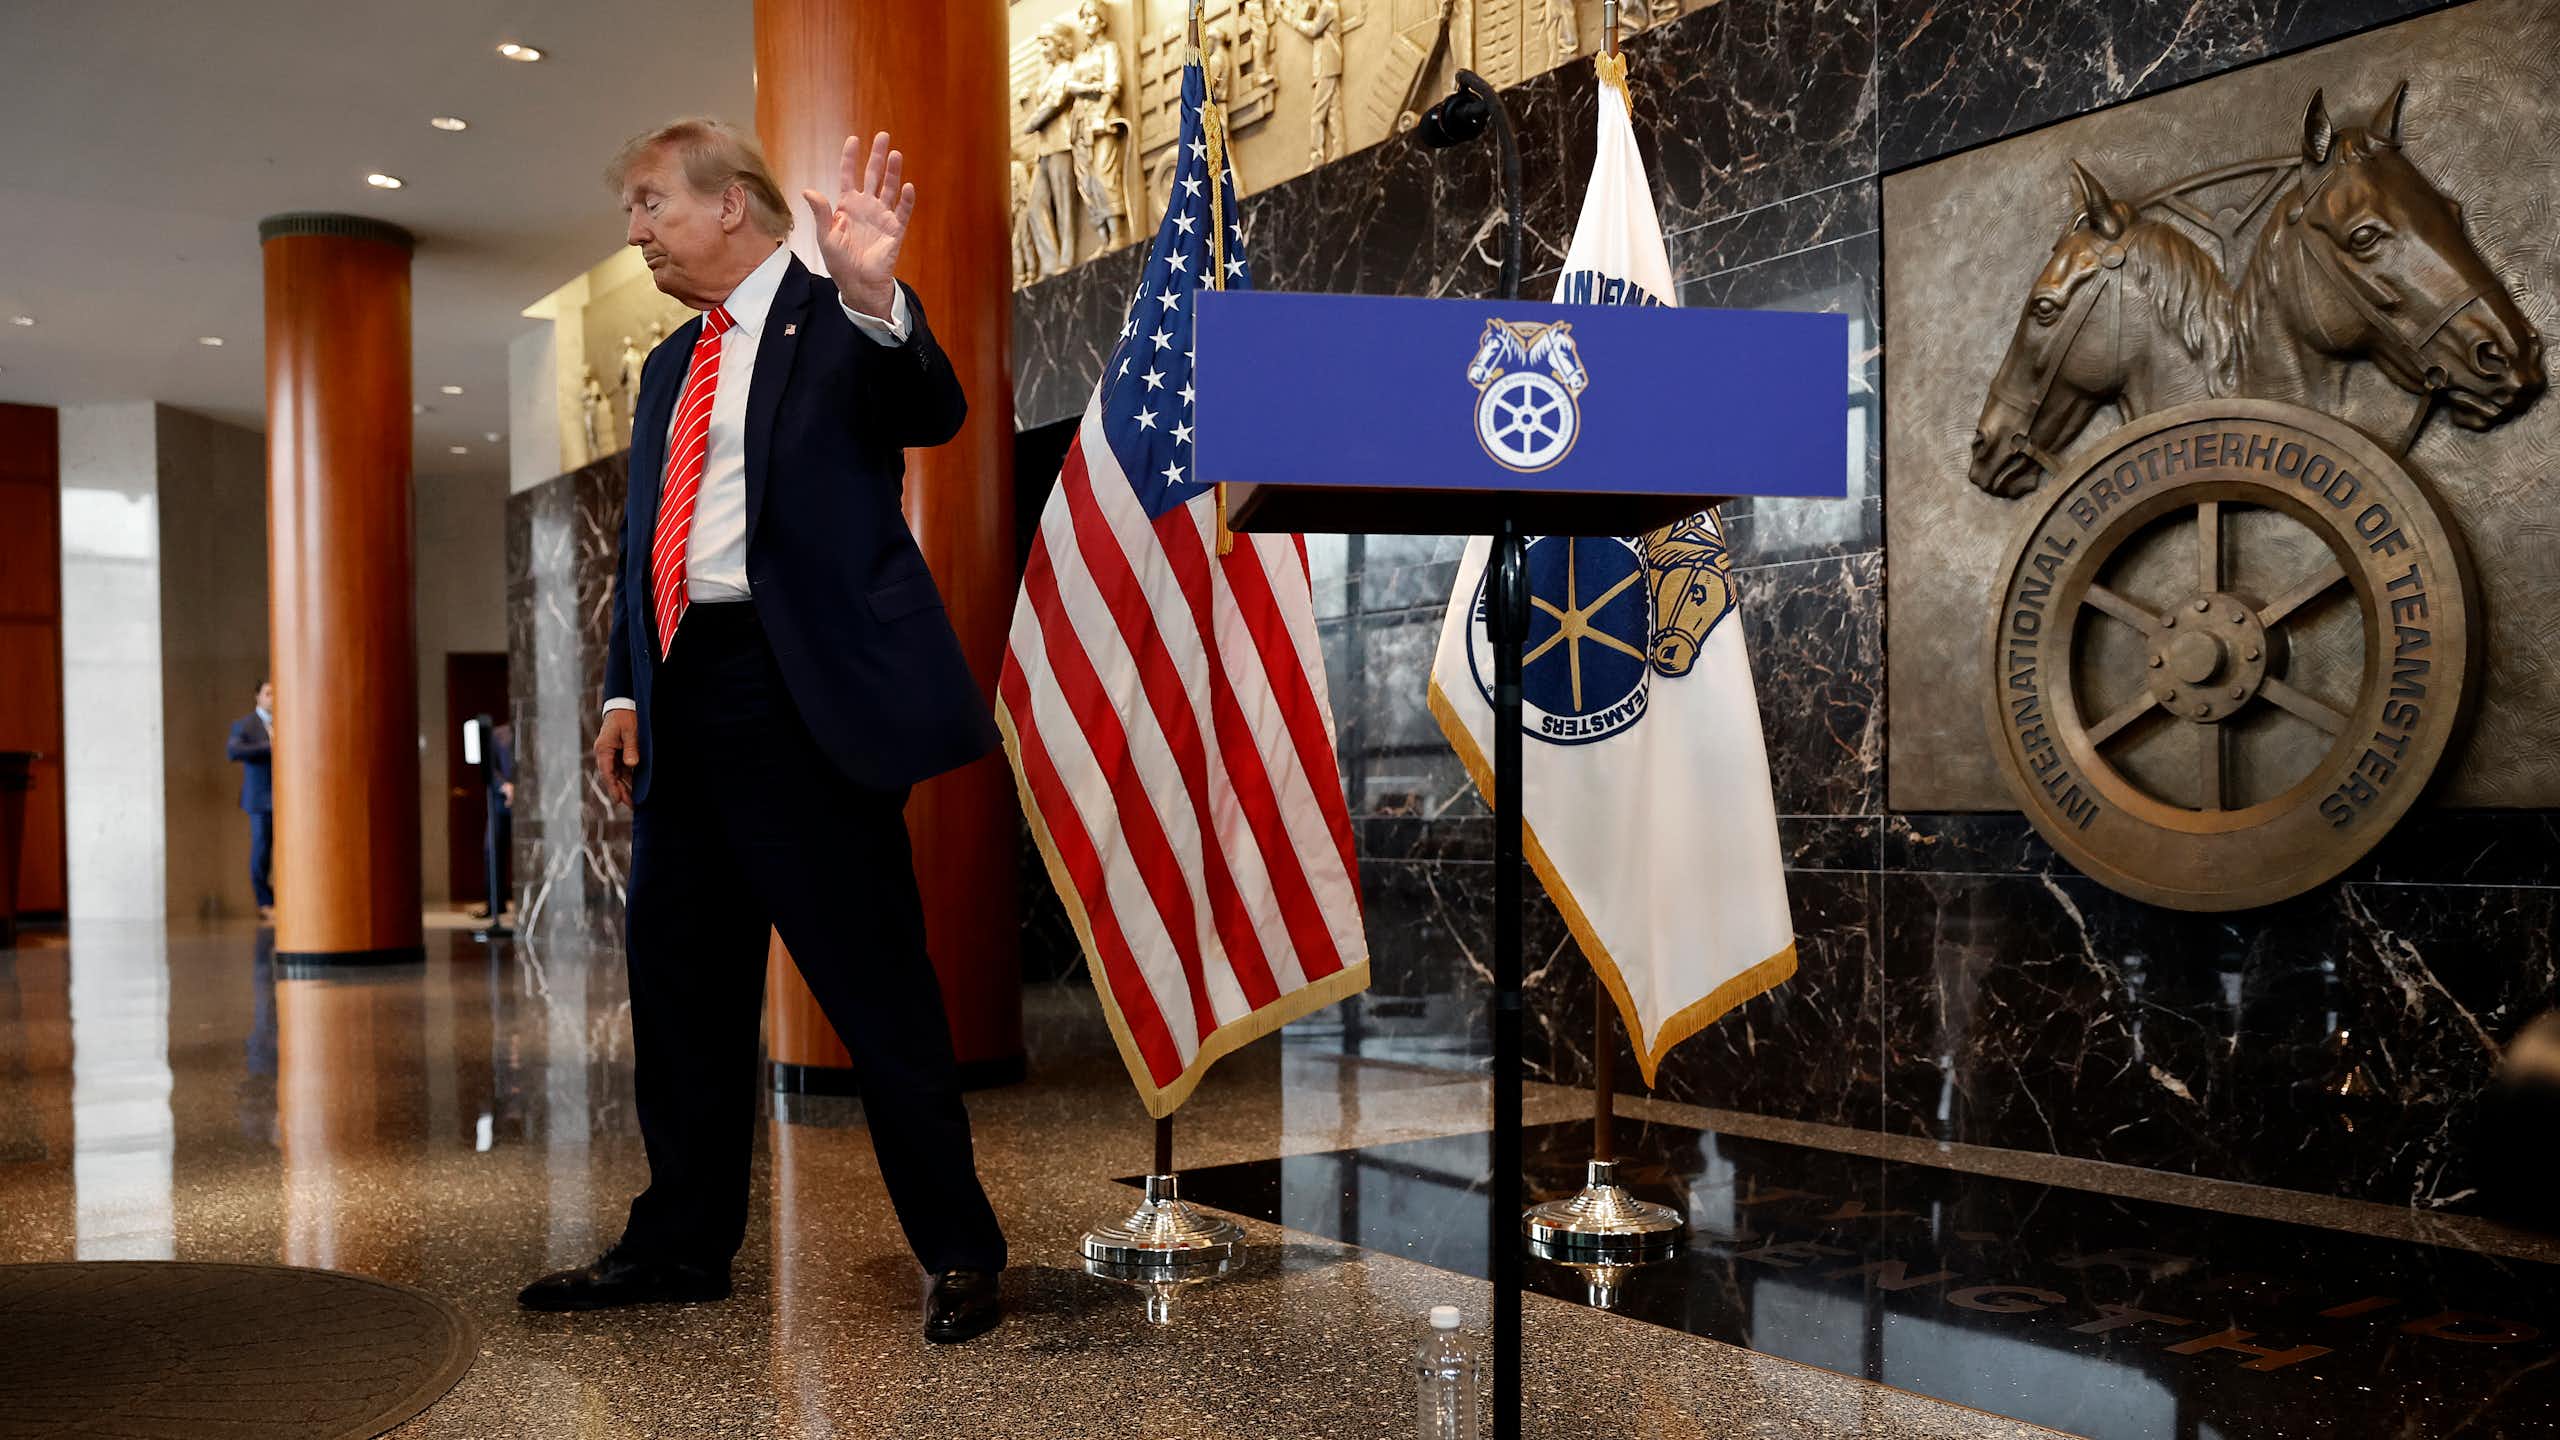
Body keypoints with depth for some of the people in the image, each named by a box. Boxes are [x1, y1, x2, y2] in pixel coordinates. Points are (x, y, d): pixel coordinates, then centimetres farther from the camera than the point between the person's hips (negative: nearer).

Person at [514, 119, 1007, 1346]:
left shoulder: (838, 325, -2)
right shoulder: (672, 365, 21)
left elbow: (931, 412, -22)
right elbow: (643, 540, 23)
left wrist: (876, 299, -40)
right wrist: (624, 689, 12)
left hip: (803, 692, -8)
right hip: (687, 693, 8)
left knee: (871, 972, -5)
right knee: (679, 979, 14)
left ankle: (959, 1249, 9)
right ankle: (682, 1244, 28)